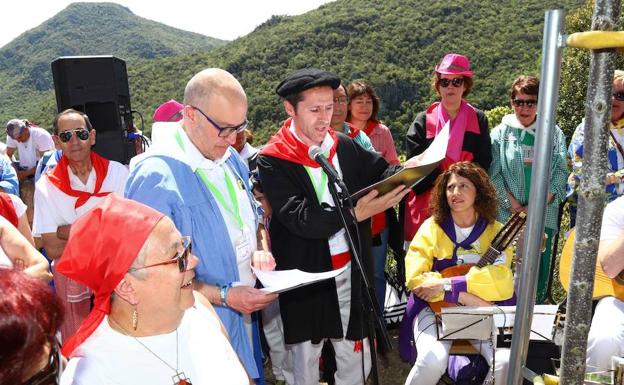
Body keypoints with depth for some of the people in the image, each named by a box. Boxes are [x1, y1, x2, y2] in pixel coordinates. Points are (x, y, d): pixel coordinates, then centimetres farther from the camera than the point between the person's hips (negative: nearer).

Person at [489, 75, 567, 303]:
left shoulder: (554, 133, 8)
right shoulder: (500, 133, 5)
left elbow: (560, 172, 1)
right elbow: (494, 175, -2)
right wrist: (516, 207, -10)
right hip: (508, 214, -1)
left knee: (540, 270, 4)